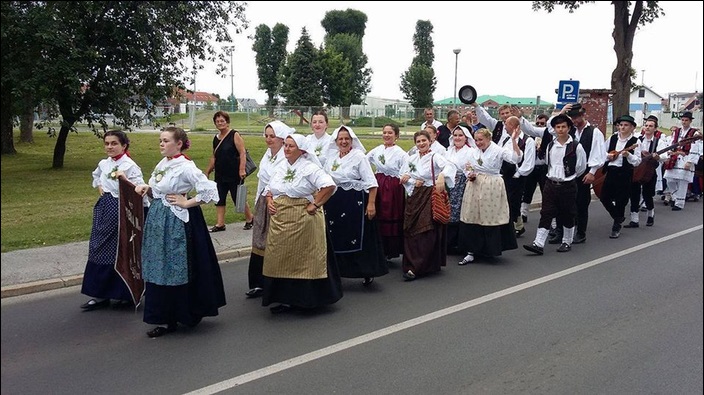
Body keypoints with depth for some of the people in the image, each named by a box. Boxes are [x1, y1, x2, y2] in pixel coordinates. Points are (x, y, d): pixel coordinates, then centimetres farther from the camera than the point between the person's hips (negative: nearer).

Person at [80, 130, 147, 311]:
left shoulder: (130, 166, -14)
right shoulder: (103, 164, 7)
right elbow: (96, 177, 30)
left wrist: (124, 179, -32)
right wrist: (101, 191, 14)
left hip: (121, 210, -7)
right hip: (104, 209, 7)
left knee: (120, 252, 1)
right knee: (99, 250, 8)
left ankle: (124, 294, 16)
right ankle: (100, 294, 17)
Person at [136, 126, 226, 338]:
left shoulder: (185, 167, -16)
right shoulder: (162, 164, 10)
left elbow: (210, 190, -23)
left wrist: (186, 203, -15)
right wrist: (147, 189, 1)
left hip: (177, 222, -9)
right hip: (159, 220, 9)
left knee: (176, 270, 0)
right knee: (160, 270, 12)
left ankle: (173, 319, 12)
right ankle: (166, 318, 23)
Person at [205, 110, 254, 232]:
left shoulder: (235, 135, -9)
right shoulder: (216, 138, 11)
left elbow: (242, 153, -16)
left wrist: (242, 170, -24)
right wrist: (207, 172, 20)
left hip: (234, 175, -7)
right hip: (220, 175, 7)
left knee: (238, 198, 3)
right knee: (219, 199, 6)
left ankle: (249, 219, 23)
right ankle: (220, 224, 13)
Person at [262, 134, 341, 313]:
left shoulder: (309, 168, -10)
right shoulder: (281, 167, 12)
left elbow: (329, 186, -22)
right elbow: (269, 188, 21)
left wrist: (315, 205, -19)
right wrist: (269, 201, 1)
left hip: (302, 221, -7)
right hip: (280, 221, 7)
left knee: (302, 260, 1)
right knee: (282, 260, 8)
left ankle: (306, 298, 13)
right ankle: (286, 298, 18)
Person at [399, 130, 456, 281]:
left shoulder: (435, 157, -8)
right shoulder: (412, 158, 10)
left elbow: (449, 166, -26)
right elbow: (403, 175, 13)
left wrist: (442, 175, -46)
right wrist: (413, 182, -6)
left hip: (430, 196, -6)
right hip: (415, 196, 6)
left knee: (426, 232, -7)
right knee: (411, 231, 5)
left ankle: (416, 268, -5)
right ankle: (411, 263, 16)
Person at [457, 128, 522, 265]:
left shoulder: (499, 151, -7)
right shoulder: (474, 152, 10)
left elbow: (515, 158, -21)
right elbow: (467, 168, 20)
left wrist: (514, 140, -31)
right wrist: (469, 175, -2)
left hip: (492, 188, -5)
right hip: (475, 187, 5)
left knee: (491, 218, 0)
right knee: (472, 219, 5)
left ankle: (493, 249, 18)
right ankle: (471, 252, 13)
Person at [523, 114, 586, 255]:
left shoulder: (576, 147, -8)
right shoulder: (550, 146, 4)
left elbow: (581, 167, 2)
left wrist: (568, 176, 12)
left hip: (567, 185, -3)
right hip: (550, 184, 3)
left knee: (567, 215, 8)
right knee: (545, 214, -1)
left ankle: (567, 242, 23)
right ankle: (538, 244, -4)